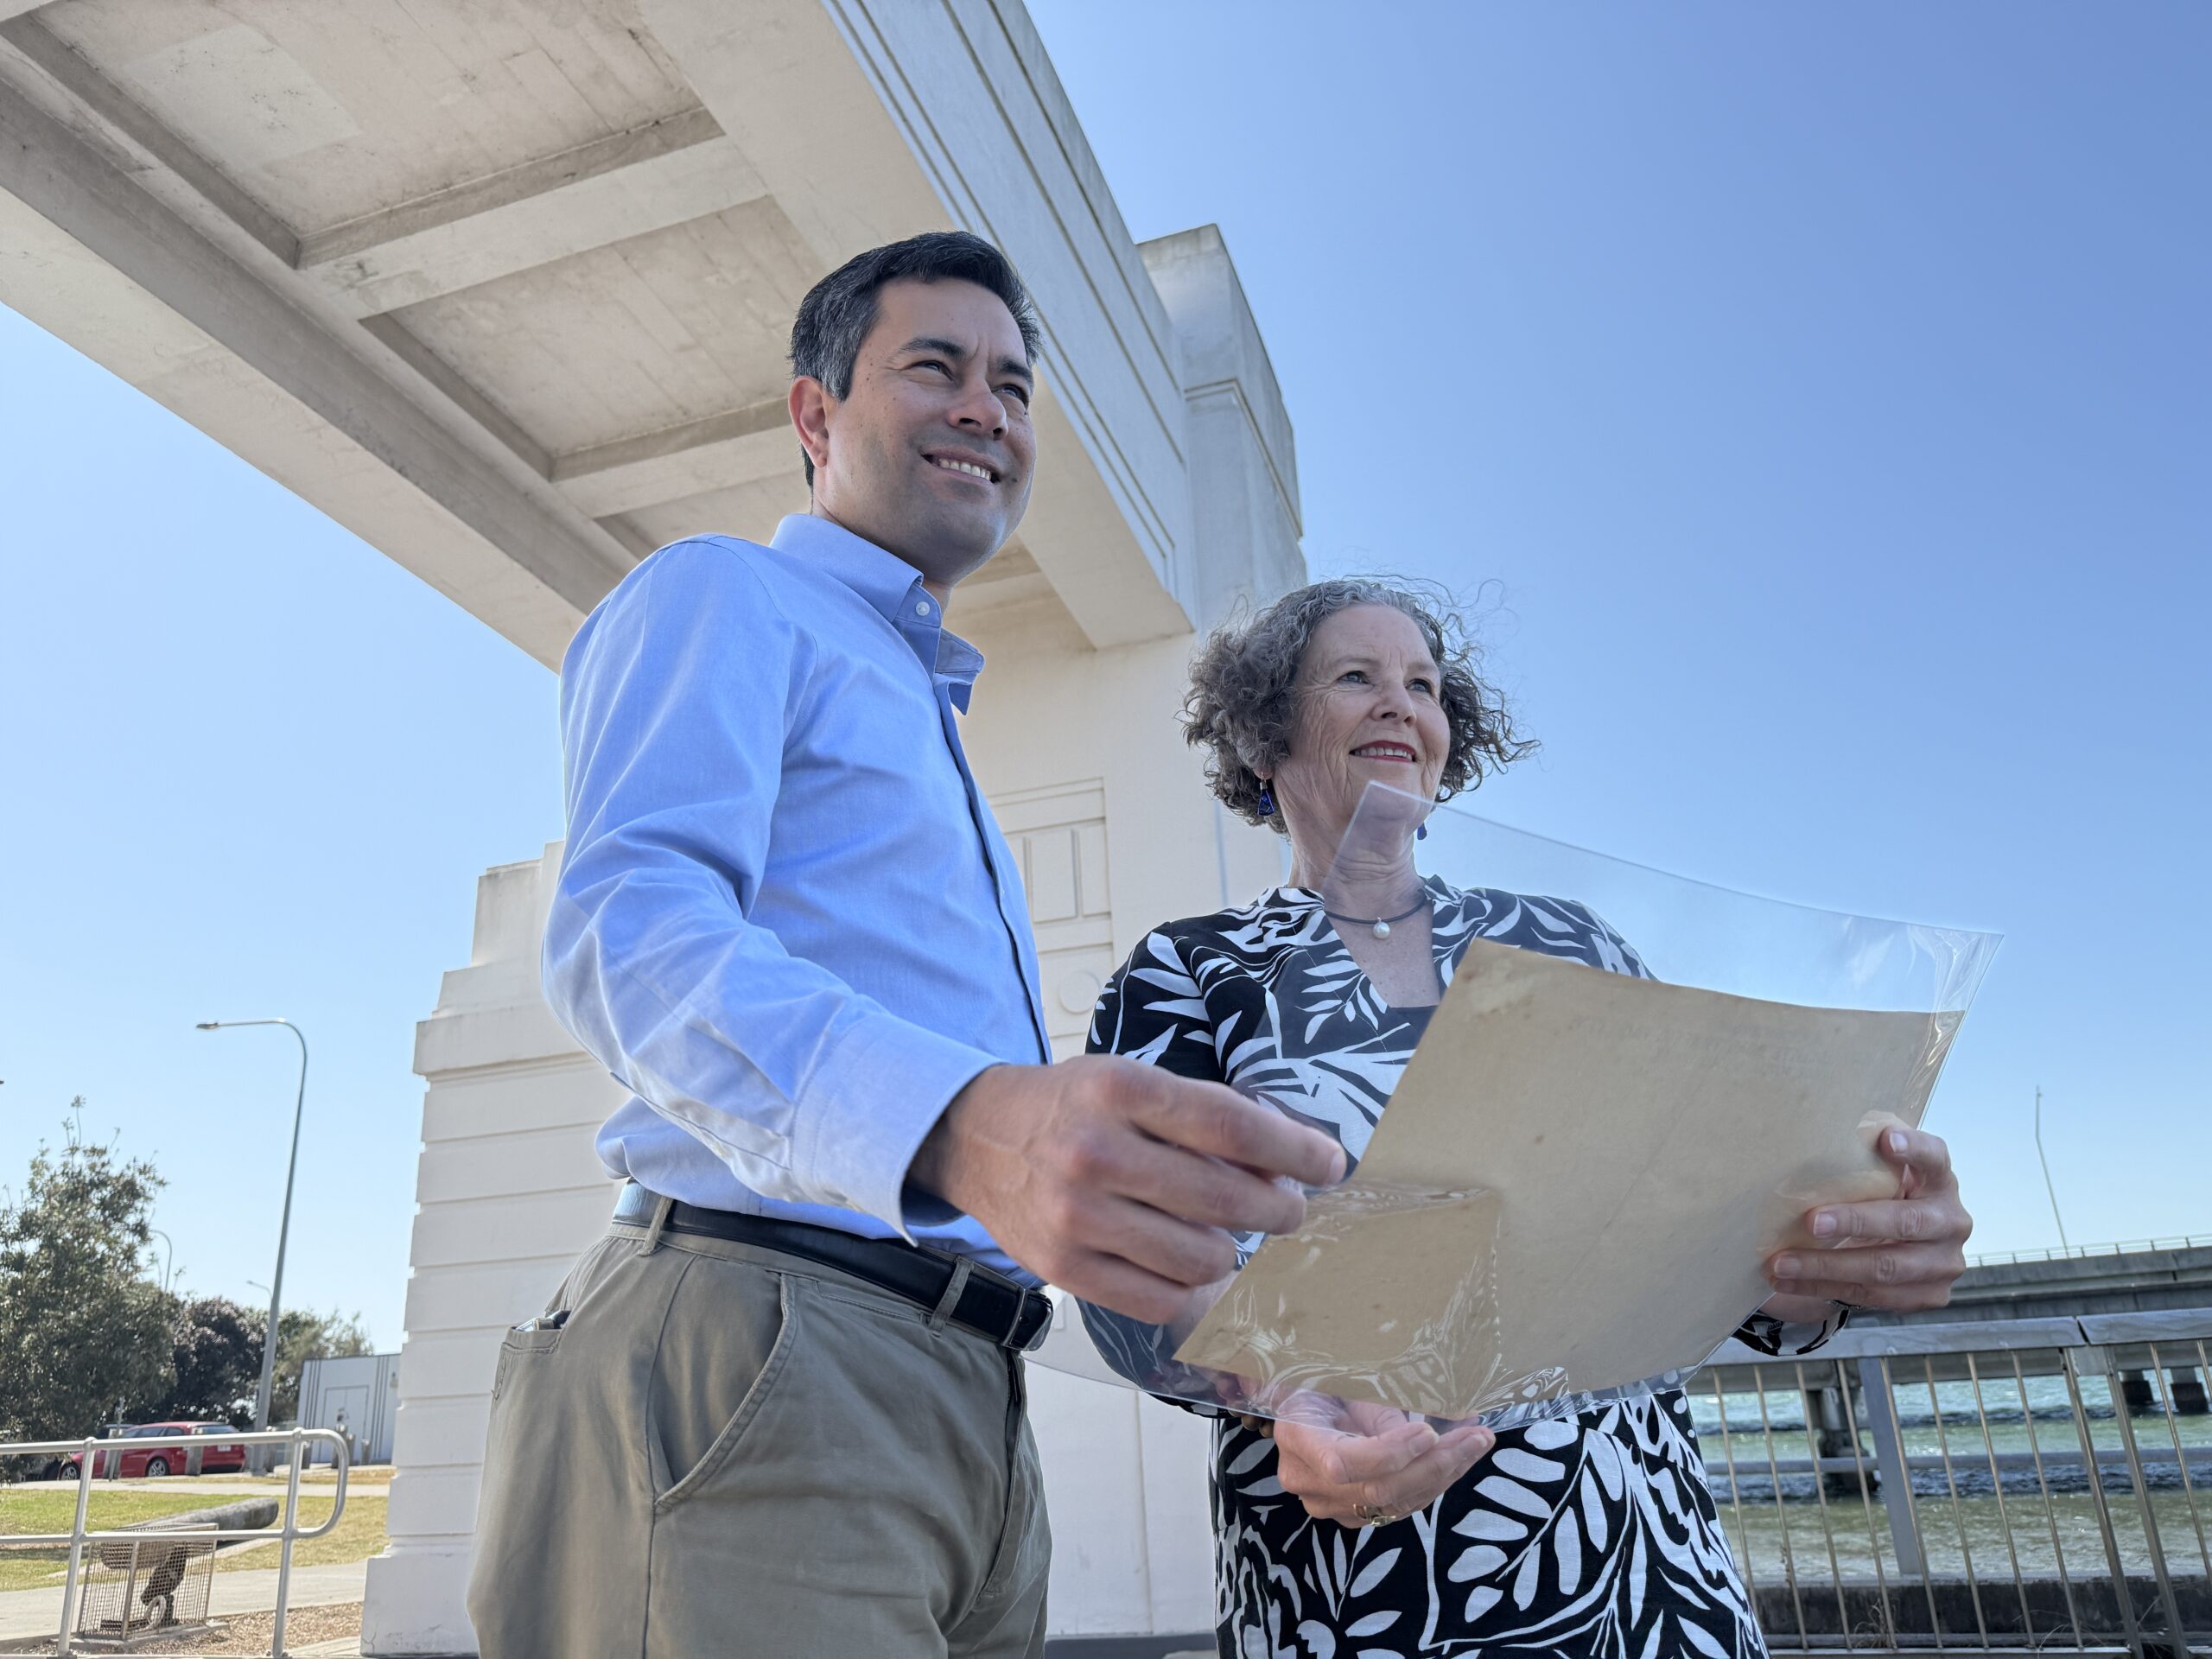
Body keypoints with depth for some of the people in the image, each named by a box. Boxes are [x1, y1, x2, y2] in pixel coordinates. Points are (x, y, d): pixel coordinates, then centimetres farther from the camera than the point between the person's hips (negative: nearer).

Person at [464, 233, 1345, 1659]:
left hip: (970, 1418, 9)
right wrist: (954, 1124, -37)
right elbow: (628, 925, -18)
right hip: (764, 1354, -8)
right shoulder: (726, 596, 3)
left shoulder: (934, 713, 29)